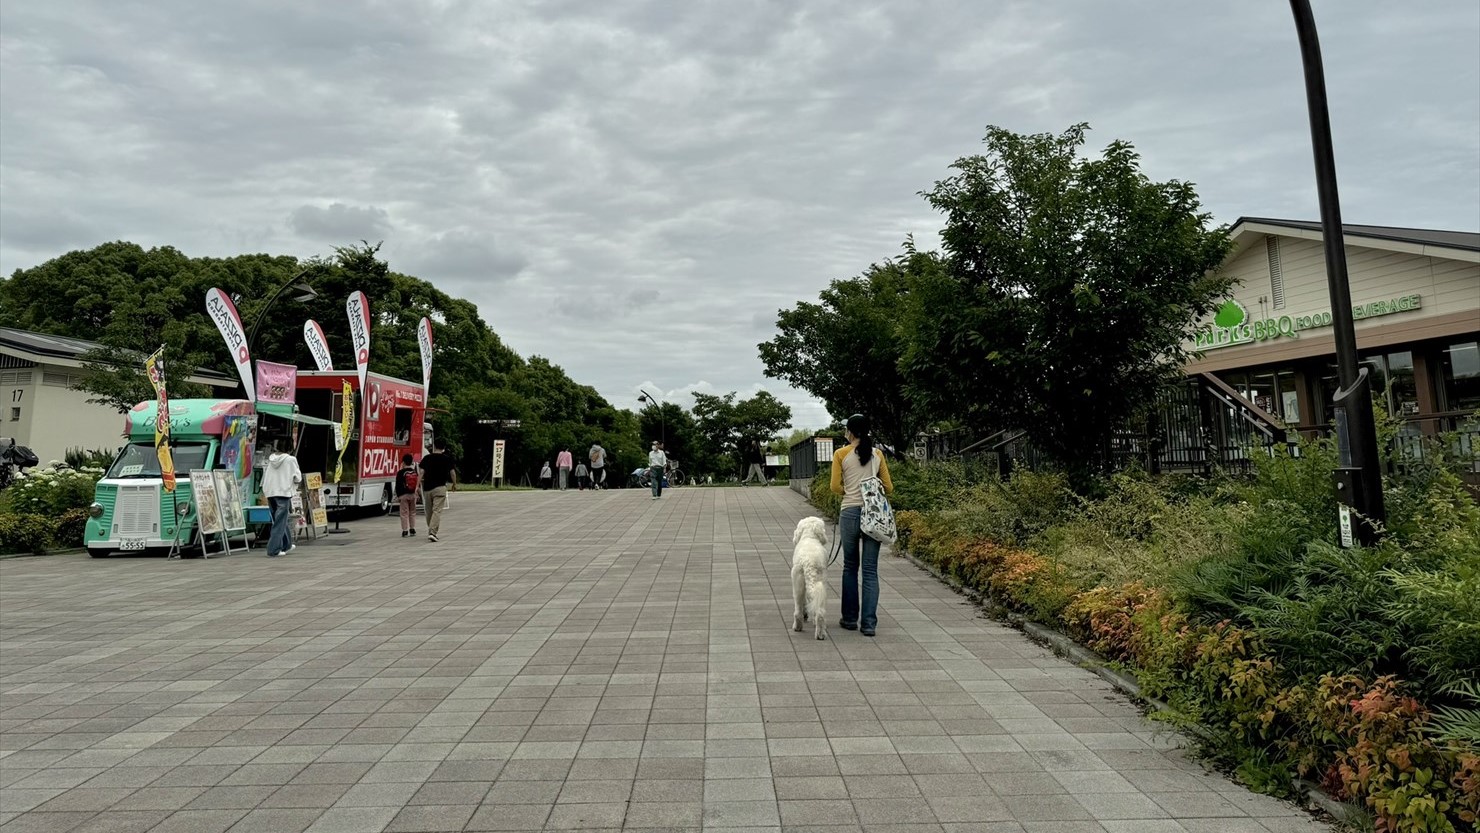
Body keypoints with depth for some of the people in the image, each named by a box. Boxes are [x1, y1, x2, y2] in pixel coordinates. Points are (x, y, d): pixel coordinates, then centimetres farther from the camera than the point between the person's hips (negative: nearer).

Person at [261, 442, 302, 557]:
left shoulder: (271, 459, 6)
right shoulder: (290, 459, -7)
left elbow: (265, 478, 10)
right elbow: (297, 478, -5)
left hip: (270, 493, 6)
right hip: (284, 493, -6)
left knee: (279, 520, 18)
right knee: (280, 522, -2)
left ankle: (286, 545, 30)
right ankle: (274, 549, -6)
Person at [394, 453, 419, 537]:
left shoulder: (400, 473, -10)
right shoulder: (415, 472, 3)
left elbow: (398, 485, -9)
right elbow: (418, 483, 10)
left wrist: (398, 496, -1)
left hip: (404, 495, -4)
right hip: (413, 494, 4)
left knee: (404, 513, 0)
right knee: (412, 512, 14)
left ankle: (405, 531, -2)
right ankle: (412, 530, 15)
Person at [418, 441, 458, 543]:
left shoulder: (426, 458, 5)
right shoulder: (447, 459, 1)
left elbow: (421, 472, -2)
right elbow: (452, 472, 3)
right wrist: (454, 484, 18)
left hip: (427, 488, 3)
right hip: (440, 487, -3)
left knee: (429, 511, 16)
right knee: (437, 511, -7)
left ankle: (431, 531, 28)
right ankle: (432, 532, -20)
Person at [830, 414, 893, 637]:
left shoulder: (841, 454, -2)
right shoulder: (877, 454, 7)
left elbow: (835, 487, -4)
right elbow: (888, 488, 8)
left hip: (850, 513, -2)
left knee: (850, 567, 13)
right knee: (870, 569, 3)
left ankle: (850, 618, 20)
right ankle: (868, 623, 0)